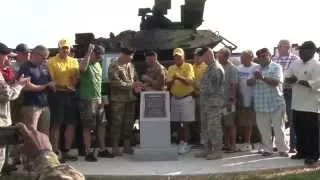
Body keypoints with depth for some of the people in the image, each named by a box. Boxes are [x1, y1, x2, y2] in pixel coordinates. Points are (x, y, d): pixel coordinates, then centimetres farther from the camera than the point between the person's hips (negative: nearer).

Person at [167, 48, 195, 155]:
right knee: (177, 122, 6)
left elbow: (190, 81, -16)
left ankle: (185, 144, -1)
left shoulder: (188, 67, -4)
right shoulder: (171, 68, 9)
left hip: (187, 98, -4)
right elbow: (168, 84, 5)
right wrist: (172, 80, -16)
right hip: (175, 98, 5)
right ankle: (181, 142, 15)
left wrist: (179, 77, -30)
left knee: (186, 122, -4)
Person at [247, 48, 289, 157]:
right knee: (263, 129, 7)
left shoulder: (276, 67, 0)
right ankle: (267, 149, 16)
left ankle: (282, 149, 10)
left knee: (279, 128, 1)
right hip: (260, 105, 5)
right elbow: (248, 83, 7)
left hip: (275, 104, -4)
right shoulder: (256, 69, 16)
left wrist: (263, 78, -25)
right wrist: (254, 78, -14)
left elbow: (276, 82, -14)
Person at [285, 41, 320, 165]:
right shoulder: (295, 64, 10)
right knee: (299, 130, 14)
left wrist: (298, 81, -19)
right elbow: (287, 78, 10)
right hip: (297, 103, 7)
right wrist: (292, 79, -13)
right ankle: (302, 152, 27)